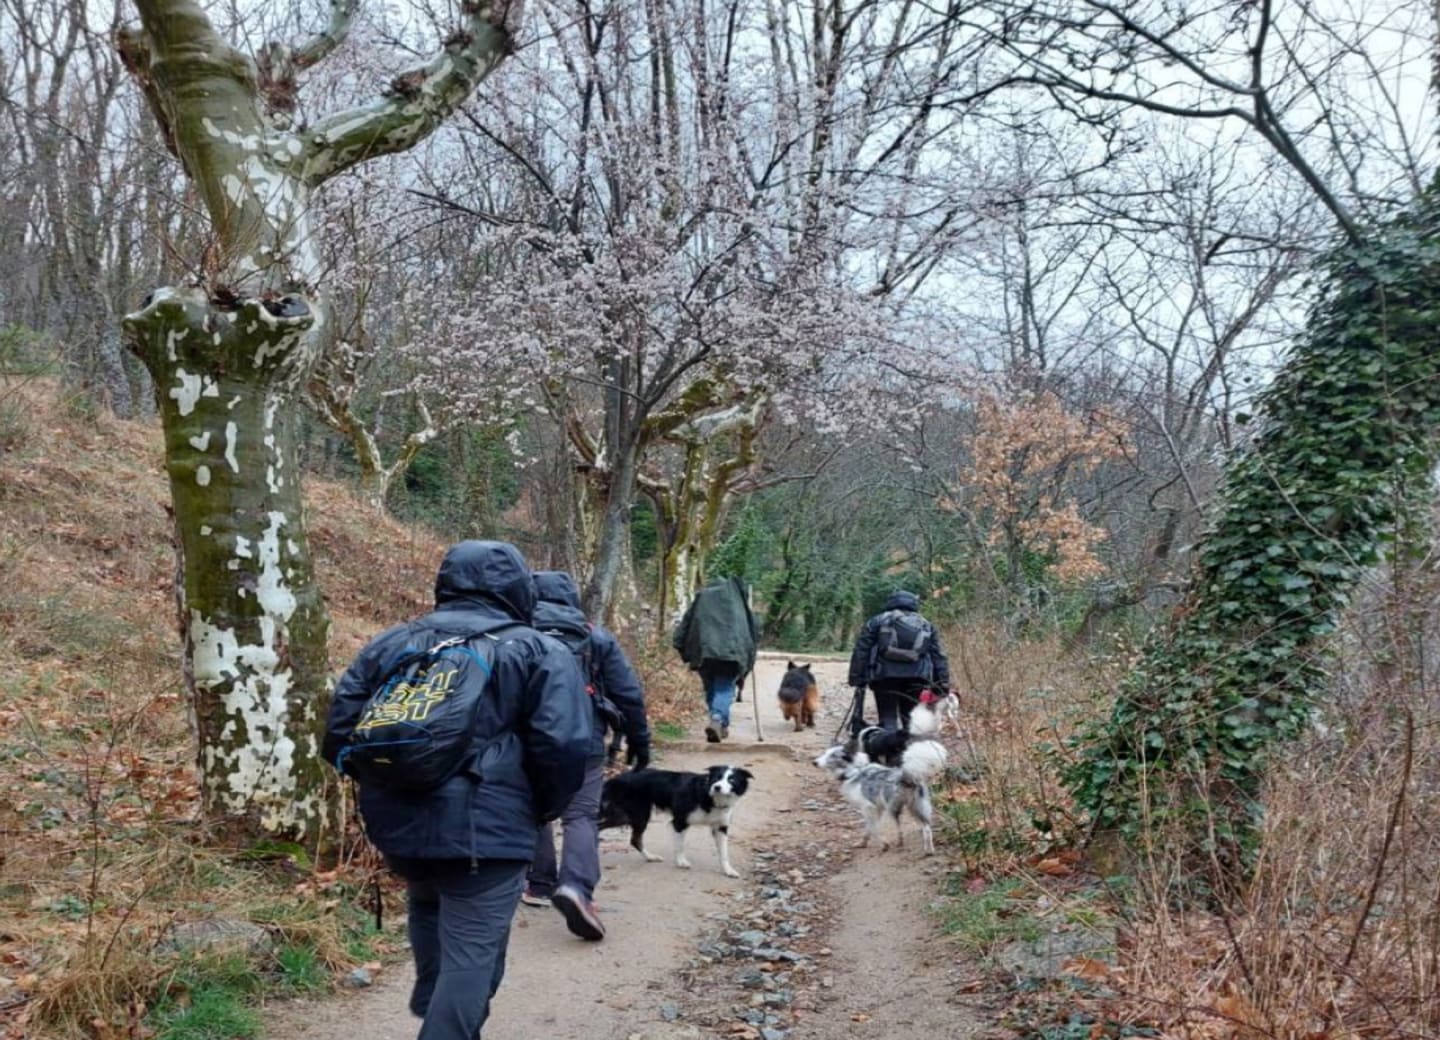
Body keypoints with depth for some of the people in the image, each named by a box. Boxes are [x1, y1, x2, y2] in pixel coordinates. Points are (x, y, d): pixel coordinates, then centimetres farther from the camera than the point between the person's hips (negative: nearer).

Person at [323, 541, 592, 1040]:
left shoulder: (389, 644, 13)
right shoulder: (540, 652, 0)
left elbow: (340, 735, 10)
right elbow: (565, 747, -12)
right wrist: (542, 808, 6)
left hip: (398, 825, 5)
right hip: (485, 830, -5)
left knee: (429, 905, 33)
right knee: (470, 957, 3)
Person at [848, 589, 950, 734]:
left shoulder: (877, 621, 17)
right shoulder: (926, 625, 24)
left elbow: (860, 652, 8)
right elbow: (939, 657, 16)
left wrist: (857, 681, 6)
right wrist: (943, 684, 13)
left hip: (885, 674, -1)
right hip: (917, 676, 2)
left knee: (888, 720, 1)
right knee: (912, 721, 6)